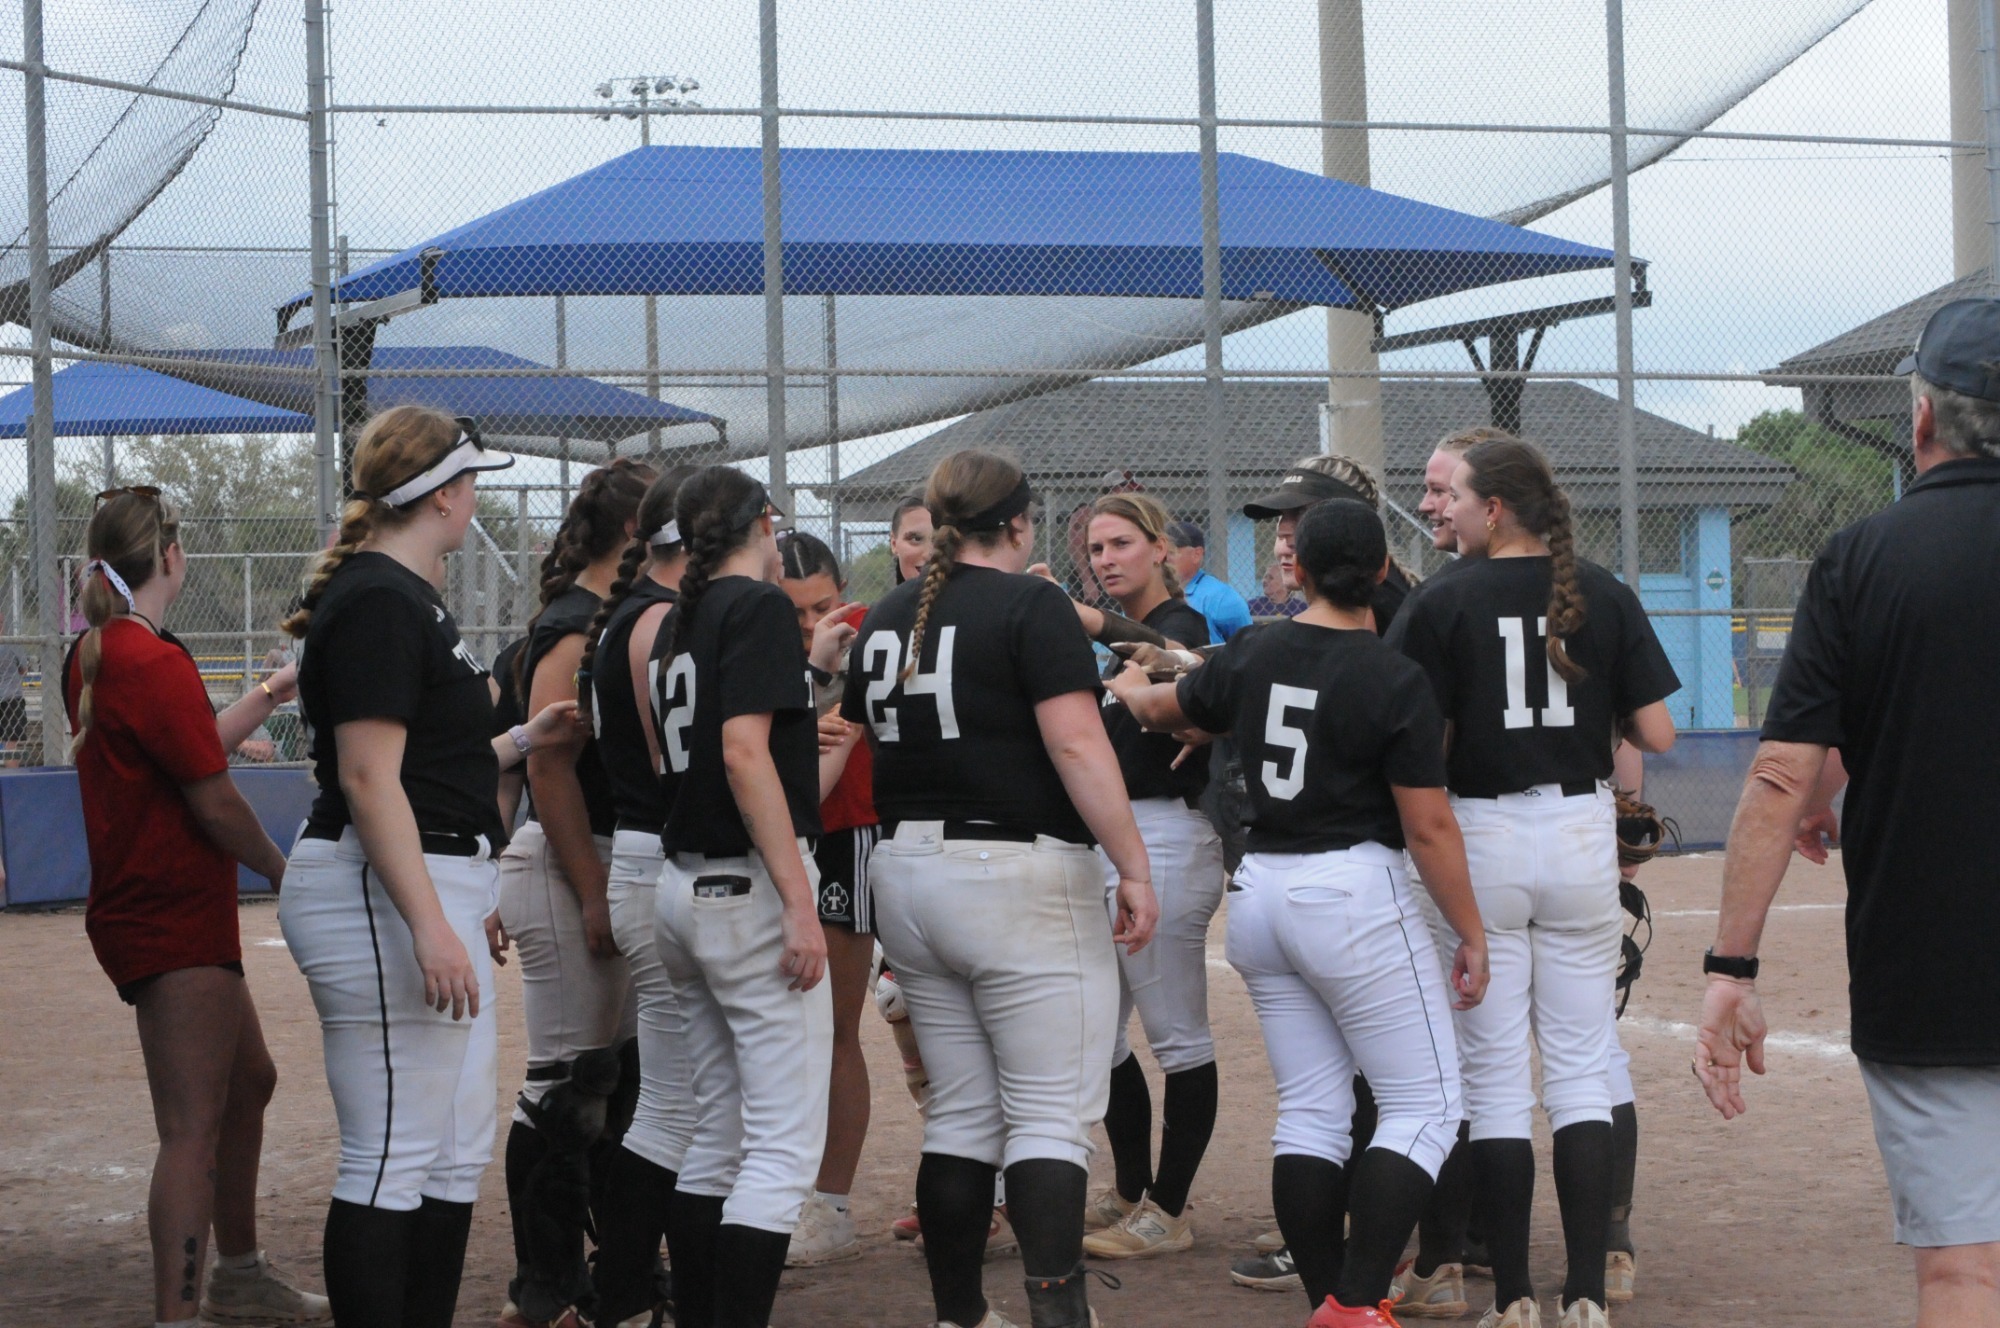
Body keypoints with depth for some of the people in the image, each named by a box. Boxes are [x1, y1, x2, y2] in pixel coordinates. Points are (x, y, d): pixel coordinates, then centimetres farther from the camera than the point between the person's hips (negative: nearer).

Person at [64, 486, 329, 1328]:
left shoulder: (92, 657, 11)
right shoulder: (155, 663, -19)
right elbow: (213, 800, -17)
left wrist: (264, 699, 26)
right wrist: (284, 872, -3)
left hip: (144, 909, 11)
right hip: (174, 920, -11)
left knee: (248, 1078, 23)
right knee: (193, 1126, -11)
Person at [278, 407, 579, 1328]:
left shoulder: (410, 598, 18)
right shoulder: (378, 604, -14)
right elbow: (368, 779, -21)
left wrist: (523, 742, 24)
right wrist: (431, 926, -25)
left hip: (433, 895, 11)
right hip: (383, 901, -11)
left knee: (457, 1154, 13)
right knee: (391, 1160, -8)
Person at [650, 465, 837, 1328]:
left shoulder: (683, 619, 14)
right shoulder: (760, 606, -8)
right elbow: (744, 752, -18)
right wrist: (800, 903, -21)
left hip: (685, 888, 9)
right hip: (751, 887, -9)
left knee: (715, 1135, 14)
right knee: (784, 1142, -10)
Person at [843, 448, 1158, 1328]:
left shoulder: (884, 619, 11)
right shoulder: (1030, 604, -9)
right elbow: (1077, 744, -17)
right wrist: (1134, 867, -15)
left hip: (908, 876, 7)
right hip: (1021, 877, -7)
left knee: (959, 1115, 14)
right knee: (1050, 1116, -5)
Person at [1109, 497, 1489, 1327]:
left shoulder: (1251, 656, 3)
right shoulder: (1395, 681, -13)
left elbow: (1163, 709, 23)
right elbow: (1429, 829, -13)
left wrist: (1126, 687, 46)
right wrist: (1471, 934, -3)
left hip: (1261, 891, 6)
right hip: (1355, 895, -6)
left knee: (1309, 1111, 12)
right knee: (1425, 1105, 0)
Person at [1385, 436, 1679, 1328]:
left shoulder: (1443, 604, -8)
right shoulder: (1605, 596, 1)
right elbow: (1657, 735, 0)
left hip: (1483, 839, -2)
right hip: (1581, 836, 2)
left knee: (1495, 1077, 5)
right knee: (1581, 1070, 8)